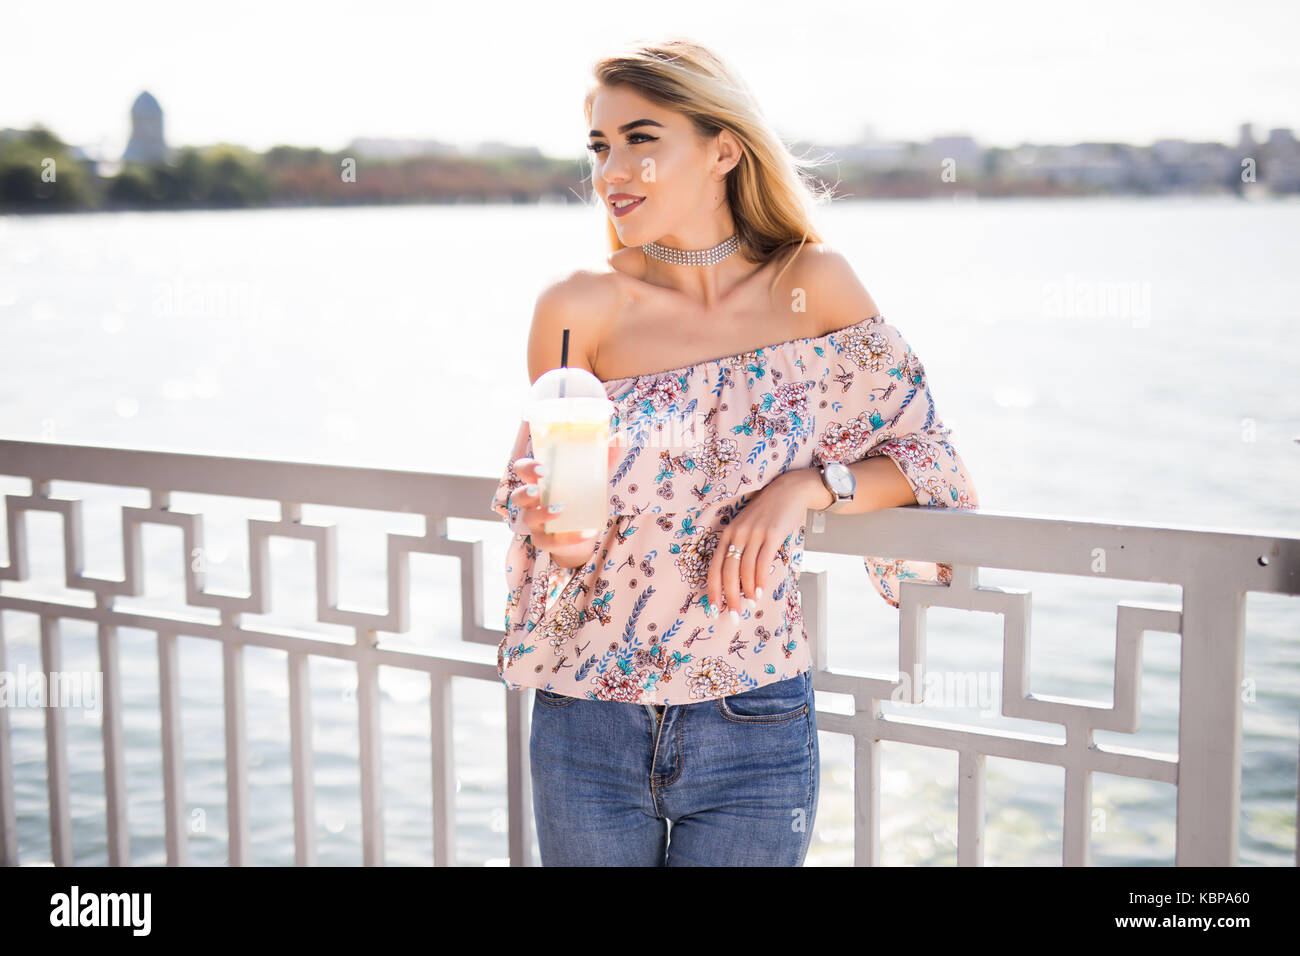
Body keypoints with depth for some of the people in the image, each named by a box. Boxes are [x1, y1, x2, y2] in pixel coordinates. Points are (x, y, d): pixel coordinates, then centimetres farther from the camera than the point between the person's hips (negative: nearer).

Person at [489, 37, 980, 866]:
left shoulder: (814, 286, -4)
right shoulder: (579, 310, -6)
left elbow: (921, 453, 2)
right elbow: (543, 497, 1)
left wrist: (804, 487, -15)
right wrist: (560, 528, -22)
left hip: (754, 732, 0)